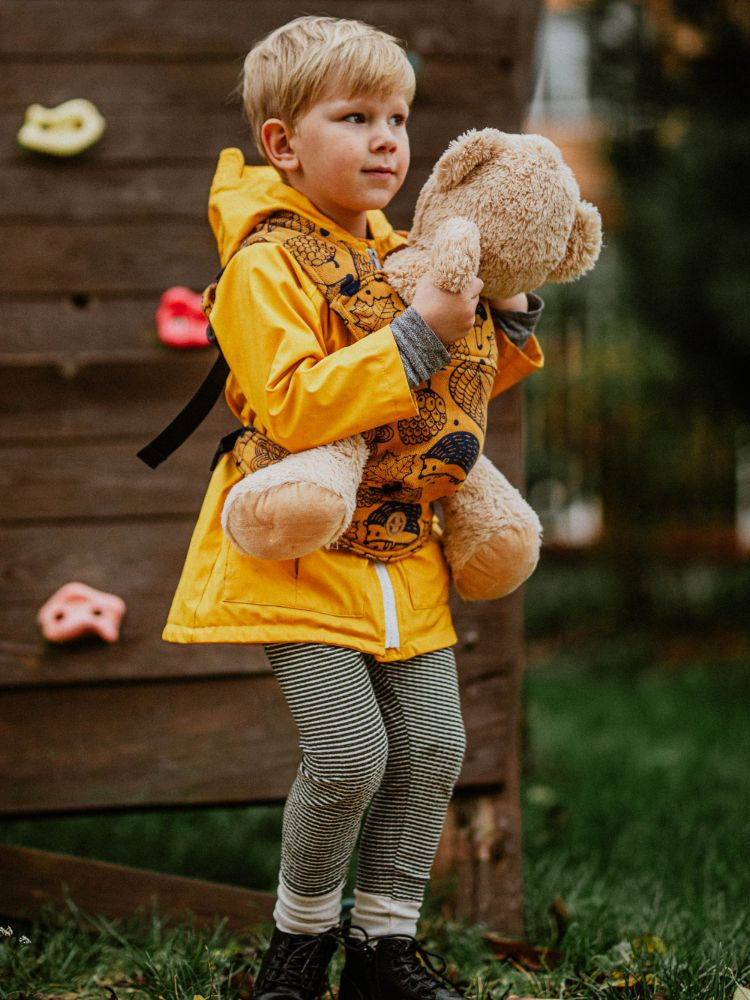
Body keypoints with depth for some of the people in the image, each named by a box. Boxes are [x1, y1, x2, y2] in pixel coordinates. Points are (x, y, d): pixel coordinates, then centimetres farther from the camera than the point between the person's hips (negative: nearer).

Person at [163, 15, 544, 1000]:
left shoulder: (405, 255, 11)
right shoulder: (267, 264, -14)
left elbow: (449, 390, 22)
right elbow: (292, 407, -26)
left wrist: (507, 321, 4)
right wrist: (419, 337, -29)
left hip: (403, 553, 7)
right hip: (306, 550, -7)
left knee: (432, 747, 5)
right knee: (349, 753, -13)